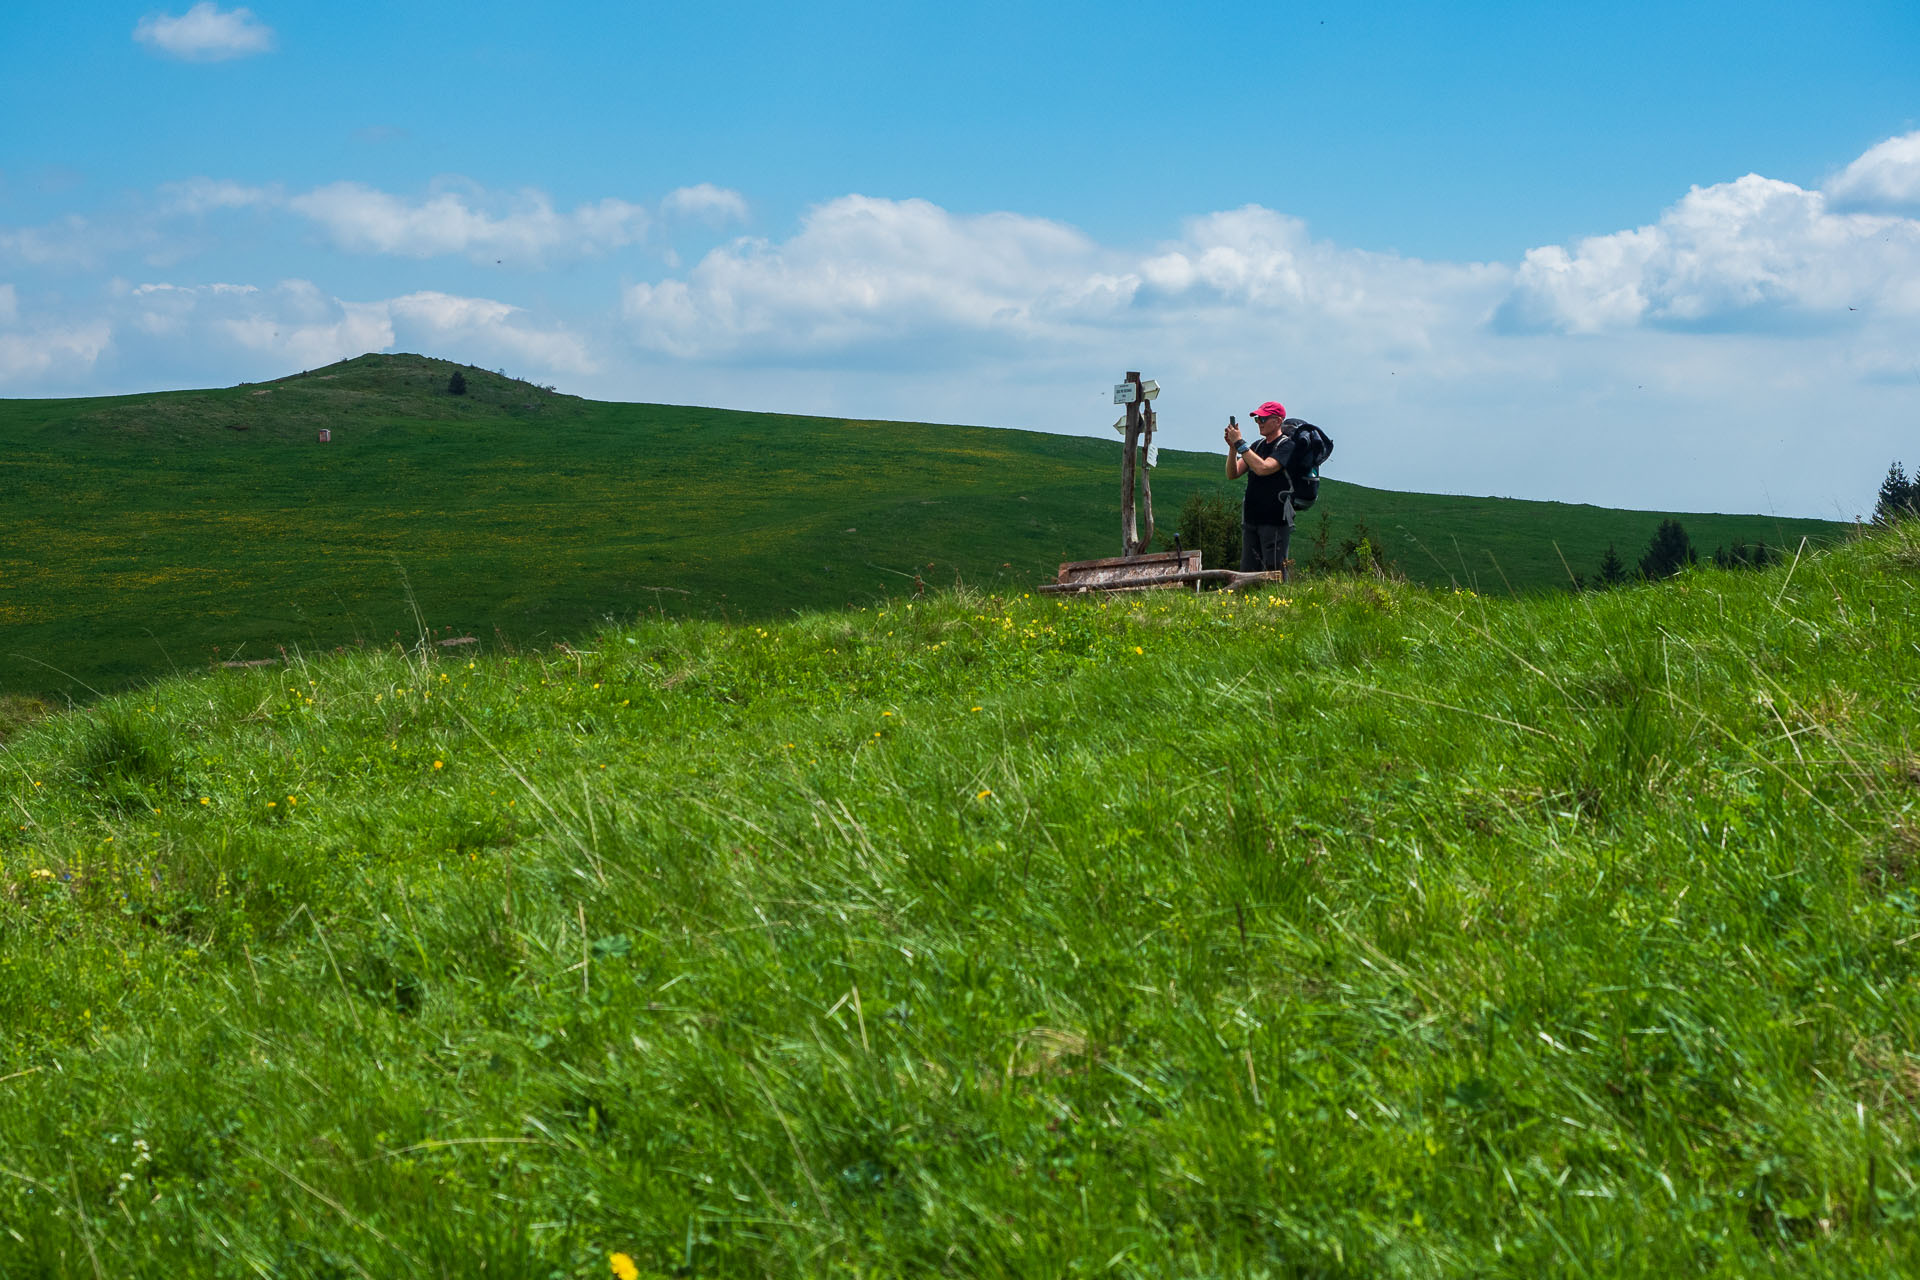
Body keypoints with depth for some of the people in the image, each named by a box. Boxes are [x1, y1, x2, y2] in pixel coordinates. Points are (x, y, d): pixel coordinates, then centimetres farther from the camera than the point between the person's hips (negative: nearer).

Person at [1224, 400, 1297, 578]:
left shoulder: (1286, 446, -5)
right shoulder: (1257, 445, 17)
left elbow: (1263, 468, -21)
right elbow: (1232, 474, 10)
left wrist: (1240, 443, -15)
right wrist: (1233, 447, -6)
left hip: (1275, 521, -7)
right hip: (1251, 520, 7)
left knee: (1275, 574, -9)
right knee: (1247, 574, 4)